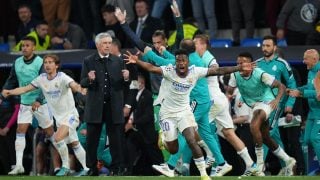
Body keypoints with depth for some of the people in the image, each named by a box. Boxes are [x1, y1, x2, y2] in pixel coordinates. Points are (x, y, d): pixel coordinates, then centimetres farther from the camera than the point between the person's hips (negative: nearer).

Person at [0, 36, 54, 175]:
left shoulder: (40, 63, -12)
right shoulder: (17, 63, 4)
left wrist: (38, 101, -25)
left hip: (40, 103, -4)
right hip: (25, 103, 4)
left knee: (50, 132, 4)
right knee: (20, 131, -7)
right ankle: (19, 165, -10)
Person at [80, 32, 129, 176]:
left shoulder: (118, 61, 8)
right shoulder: (88, 61, 3)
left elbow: (122, 84, 8)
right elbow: (82, 83, 0)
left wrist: (125, 78, -14)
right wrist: (89, 79, -21)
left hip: (114, 105, 1)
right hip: (95, 105, -1)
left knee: (116, 138, 1)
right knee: (92, 139, 3)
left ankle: (117, 167, 5)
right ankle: (91, 168, 10)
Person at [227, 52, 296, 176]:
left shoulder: (260, 75, -24)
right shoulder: (236, 75, -10)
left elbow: (281, 86, -23)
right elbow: (229, 92, -2)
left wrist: (277, 99, -40)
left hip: (266, 102, -8)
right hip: (254, 105, 8)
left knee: (254, 126, -31)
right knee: (265, 138, 14)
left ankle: (260, 165, -22)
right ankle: (288, 161, 31)